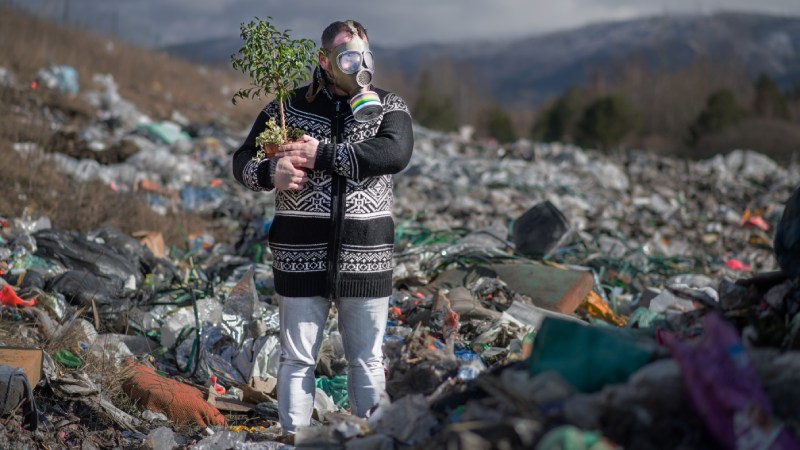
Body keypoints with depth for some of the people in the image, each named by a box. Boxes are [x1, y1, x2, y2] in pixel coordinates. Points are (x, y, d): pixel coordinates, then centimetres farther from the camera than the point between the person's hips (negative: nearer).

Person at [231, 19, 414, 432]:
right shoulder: (288, 107, 5)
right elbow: (243, 162, 9)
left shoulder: (389, 107, 3)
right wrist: (271, 172, -14)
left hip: (365, 255, 0)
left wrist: (322, 155, -19)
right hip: (301, 254, 0)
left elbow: (394, 152, -17)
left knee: (367, 361, 10)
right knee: (297, 360, 7)